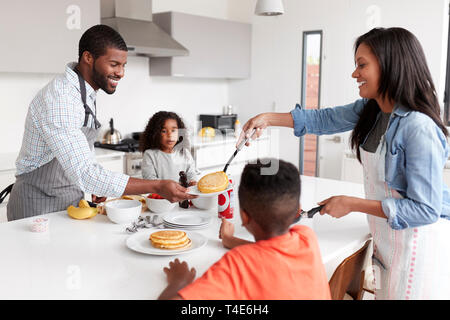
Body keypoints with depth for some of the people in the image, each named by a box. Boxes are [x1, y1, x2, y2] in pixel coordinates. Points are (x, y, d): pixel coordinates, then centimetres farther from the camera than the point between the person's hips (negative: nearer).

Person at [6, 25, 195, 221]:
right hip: (39, 208, -8)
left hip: (72, 203, 8)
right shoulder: (59, 100, -27)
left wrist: (94, 182, 4)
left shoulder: (86, 93, 3)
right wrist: (157, 187, -36)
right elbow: (83, 174, -35)